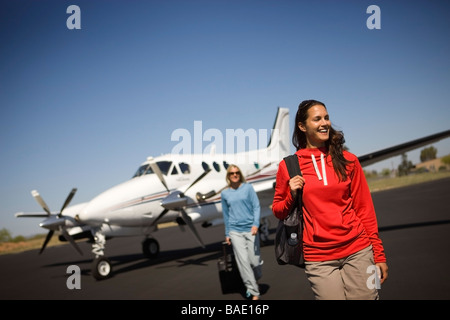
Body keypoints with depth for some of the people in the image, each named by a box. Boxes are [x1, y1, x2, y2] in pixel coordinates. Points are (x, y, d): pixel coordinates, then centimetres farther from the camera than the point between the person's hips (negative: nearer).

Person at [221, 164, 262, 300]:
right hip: (235, 231, 1)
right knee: (243, 261, -8)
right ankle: (254, 292, -1)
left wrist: (256, 224, -13)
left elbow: (256, 206, 0)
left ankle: (255, 281, 32)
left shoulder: (248, 187, 3)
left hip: (250, 229, -1)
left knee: (254, 260, 0)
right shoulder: (225, 193, 9)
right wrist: (227, 234, 16)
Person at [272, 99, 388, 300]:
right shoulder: (288, 166, 2)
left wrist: (379, 254, 5)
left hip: (358, 252, 1)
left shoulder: (347, 160, 5)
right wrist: (292, 195, -9)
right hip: (318, 259, -1)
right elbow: (278, 211, 11)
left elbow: (364, 209, 7)